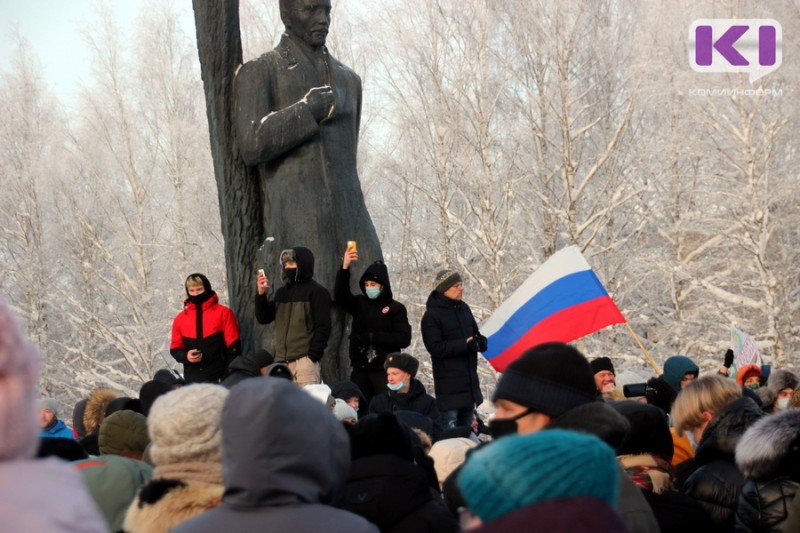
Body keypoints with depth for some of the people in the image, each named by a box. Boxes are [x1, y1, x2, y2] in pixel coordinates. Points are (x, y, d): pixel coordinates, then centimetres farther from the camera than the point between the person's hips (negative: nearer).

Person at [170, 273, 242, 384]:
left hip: (219, 378, -3)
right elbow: (175, 348, 13)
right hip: (192, 380, 3)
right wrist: (186, 356, -10)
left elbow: (233, 346, -1)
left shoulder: (223, 313, 2)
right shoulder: (180, 318, 10)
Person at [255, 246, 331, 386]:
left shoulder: (317, 292, 0)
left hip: (304, 359, -6)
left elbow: (323, 327, -6)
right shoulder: (282, 292, 20)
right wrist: (261, 294, 1)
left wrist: (313, 356, -14)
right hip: (281, 360, 6)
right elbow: (264, 318, 17)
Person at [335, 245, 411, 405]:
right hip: (360, 370, 4)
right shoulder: (360, 304, 11)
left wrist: (373, 337, -11)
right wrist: (345, 268, -19)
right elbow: (340, 295, -6)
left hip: (384, 370, -4)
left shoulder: (395, 308, 1)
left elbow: (404, 339, -7)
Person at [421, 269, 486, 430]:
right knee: (450, 430, -12)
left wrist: (481, 342, -5)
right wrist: (466, 345, -22)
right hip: (449, 385, -7)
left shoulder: (464, 308, 12)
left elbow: (476, 335, 20)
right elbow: (435, 348, -17)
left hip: (469, 380, 7)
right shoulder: (432, 316, -9)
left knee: (466, 427, 13)